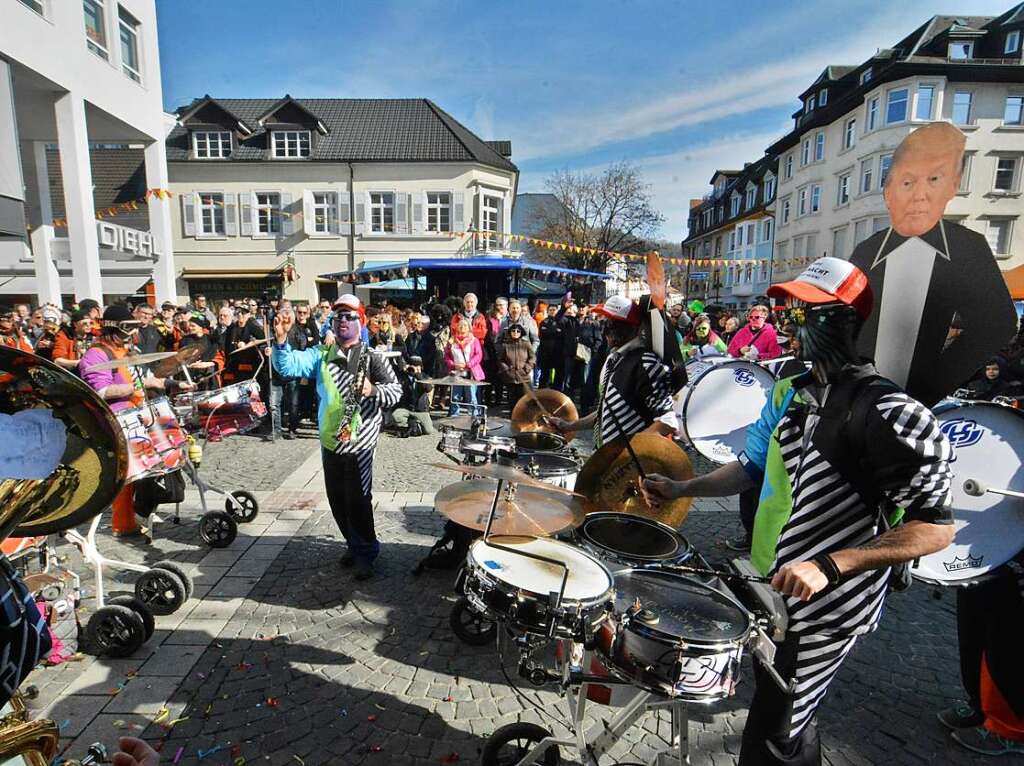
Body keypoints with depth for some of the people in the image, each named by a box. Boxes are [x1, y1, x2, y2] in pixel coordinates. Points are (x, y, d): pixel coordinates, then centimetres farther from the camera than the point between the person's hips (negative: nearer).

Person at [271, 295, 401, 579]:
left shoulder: (371, 358, -6)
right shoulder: (321, 354, 5)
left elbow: (396, 391, -10)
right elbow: (287, 366, -8)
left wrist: (373, 390, -29)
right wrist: (281, 339, -24)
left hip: (359, 441, -5)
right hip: (330, 439, 5)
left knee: (357, 500, 1)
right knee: (337, 499, 16)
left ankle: (366, 553, 21)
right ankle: (355, 545, 35)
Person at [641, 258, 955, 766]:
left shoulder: (885, 411, -22)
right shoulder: (789, 392, 3)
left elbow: (935, 528, -20)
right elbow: (754, 468, 13)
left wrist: (829, 565, -28)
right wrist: (681, 489, 3)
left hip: (826, 609, -7)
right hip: (772, 589, 8)